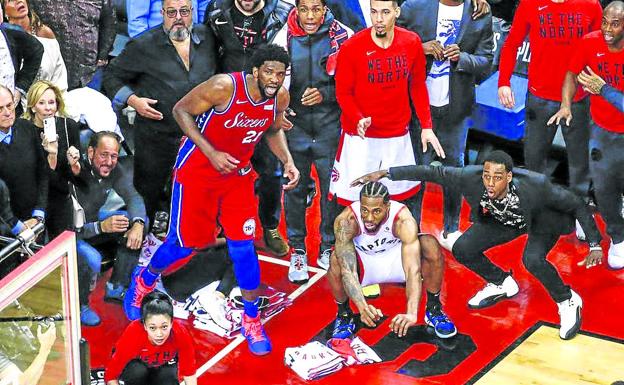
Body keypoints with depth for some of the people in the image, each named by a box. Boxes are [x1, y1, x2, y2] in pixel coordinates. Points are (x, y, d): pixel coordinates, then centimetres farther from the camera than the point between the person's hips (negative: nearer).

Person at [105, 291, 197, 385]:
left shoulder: (180, 334, -34)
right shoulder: (133, 334, -38)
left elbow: (189, 374, -24)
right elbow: (110, 376, -32)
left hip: (165, 365, 2)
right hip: (136, 364, -2)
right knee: (138, 372, -34)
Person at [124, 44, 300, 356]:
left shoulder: (280, 97, -11)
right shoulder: (224, 87, -29)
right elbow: (181, 110, -18)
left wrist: (287, 161, -8)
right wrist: (211, 153, -26)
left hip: (237, 173, 4)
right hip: (198, 170, -4)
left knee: (242, 246, -1)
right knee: (185, 242, 6)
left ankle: (251, 320, 15)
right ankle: (143, 281, 37)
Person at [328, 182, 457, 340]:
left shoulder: (403, 219, -34)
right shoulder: (346, 220, -34)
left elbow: (413, 270, -43)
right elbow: (347, 270, -41)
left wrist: (411, 314, -57)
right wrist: (363, 307, -57)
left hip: (396, 258, 0)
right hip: (364, 264, 0)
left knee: (431, 245, -28)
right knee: (337, 260, -34)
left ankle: (433, 309, -5)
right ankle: (343, 315, -5)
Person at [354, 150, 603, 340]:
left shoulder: (536, 187, -40)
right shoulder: (471, 178, -33)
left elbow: (578, 205, -27)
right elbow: (431, 172, -23)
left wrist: (595, 245, -28)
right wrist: (384, 173, -25)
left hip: (542, 220, -5)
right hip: (505, 219, 5)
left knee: (532, 260, -33)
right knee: (462, 250, -7)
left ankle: (568, 303, -5)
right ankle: (501, 284, 21)